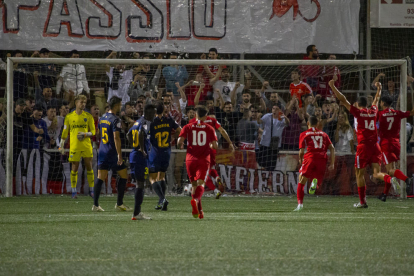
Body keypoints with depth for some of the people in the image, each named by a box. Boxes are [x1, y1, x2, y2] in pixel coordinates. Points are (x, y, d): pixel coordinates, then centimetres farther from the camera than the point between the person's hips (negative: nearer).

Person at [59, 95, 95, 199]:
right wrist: (61, 146, 6)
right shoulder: (69, 117, 5)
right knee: (74, 168, 0)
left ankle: (91, 190, 9)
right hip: (74, 146, -1)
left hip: (86, 146, 1)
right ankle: (73, 191, 8)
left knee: (89, 167, -1)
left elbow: (93, 131, 7)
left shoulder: (88, 116, 6)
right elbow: (65, 132, 9)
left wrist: (85, 134, -13)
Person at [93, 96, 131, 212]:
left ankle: (95, 205, -2)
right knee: (124, 175, 6)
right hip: (112, 153, -7)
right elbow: (116, 137, -20)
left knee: (100, 178, 4)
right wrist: (119, 155, -21)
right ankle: (119, 204, 7)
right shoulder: (115, 120, -13)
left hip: (102, 151, 7)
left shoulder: (102, 118, 12)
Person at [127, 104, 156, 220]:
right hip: (140, 157, -9)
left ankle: (138, 211, 20)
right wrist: (142, 149, -23)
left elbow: (129, 134, 27)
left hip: (133, 154, 9)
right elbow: (141, 134, -33)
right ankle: (136, 214, -5)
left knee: (139, 183, 16)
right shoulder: (146, 123, -13)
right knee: (140, 184, -5)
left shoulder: (138, 122, 15)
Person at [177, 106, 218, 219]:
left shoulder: (188, 127, 4)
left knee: (194, 185, 15)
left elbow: (180, 141, -5)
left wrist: (181, 146, 17)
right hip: (204, 159, -2)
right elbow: (215, 146, -1)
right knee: (200, 184, -10)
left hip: (191, 159, 2)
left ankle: (199, 211, 20)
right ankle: (195, 200, -42)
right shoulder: (209, 129, 3)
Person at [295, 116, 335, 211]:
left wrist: (300, 160, 26)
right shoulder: (323, 134, 23)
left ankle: (300, 203, -6)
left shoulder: (304, 134, 13)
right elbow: (332, 148, 12)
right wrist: (332, 163, 11)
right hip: (322, 159, 3)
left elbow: (301, 151, 6)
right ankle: (315, 182, -27)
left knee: (301, 181, 9)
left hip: (310, 157, -2)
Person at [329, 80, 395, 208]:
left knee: (359, 174, 6)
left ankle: (362, 201, 6)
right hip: (375, 146, 4)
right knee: (377, 173, 0)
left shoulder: (358, 112, -2)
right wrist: (379, 88, 50)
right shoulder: (373, 111, 11)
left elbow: (343, 100, -2)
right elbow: (376, 100, 32)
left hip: (363, 146, -4)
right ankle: (390, 179, -33)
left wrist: (333, 87, 2)